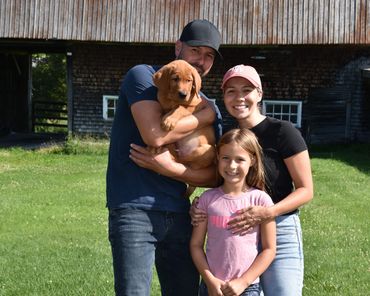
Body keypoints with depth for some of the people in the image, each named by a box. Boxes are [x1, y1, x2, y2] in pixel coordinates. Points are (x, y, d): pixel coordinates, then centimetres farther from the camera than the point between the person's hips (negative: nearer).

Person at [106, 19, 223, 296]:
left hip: (178, 213, 6)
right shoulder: (143, 76, -2)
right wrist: (206, 116, -5)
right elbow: (155, 134, -19)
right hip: (135, 209, -6)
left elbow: (213, 176, 7)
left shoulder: (205, 105, 13)